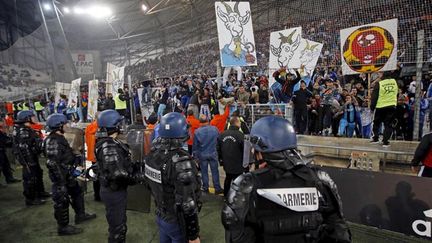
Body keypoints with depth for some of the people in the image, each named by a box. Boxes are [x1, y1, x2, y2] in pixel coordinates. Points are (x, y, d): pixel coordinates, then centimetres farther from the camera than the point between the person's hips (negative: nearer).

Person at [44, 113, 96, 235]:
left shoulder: (59, 138, 8)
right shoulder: (53, 141, -23)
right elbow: (53, 163, -25)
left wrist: (76, 165, 17)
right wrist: (61, 181, -23)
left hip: (68, 175, 10)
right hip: (61, 177, -10)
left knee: (77, 193, 22)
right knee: (62, 201, 3)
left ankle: (80, 215, 39)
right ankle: (63, 227, 18)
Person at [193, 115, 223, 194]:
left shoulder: (197, 131, -13)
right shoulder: (214, 129, -11)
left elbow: (195, 145, -5)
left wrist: (195, 154, 7)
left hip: (202, 155, 0)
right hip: (213, 154, 0)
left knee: (204, 172, 13)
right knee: (215, 171, 11)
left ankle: (205, 188, 23)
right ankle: (217, 188, 18)